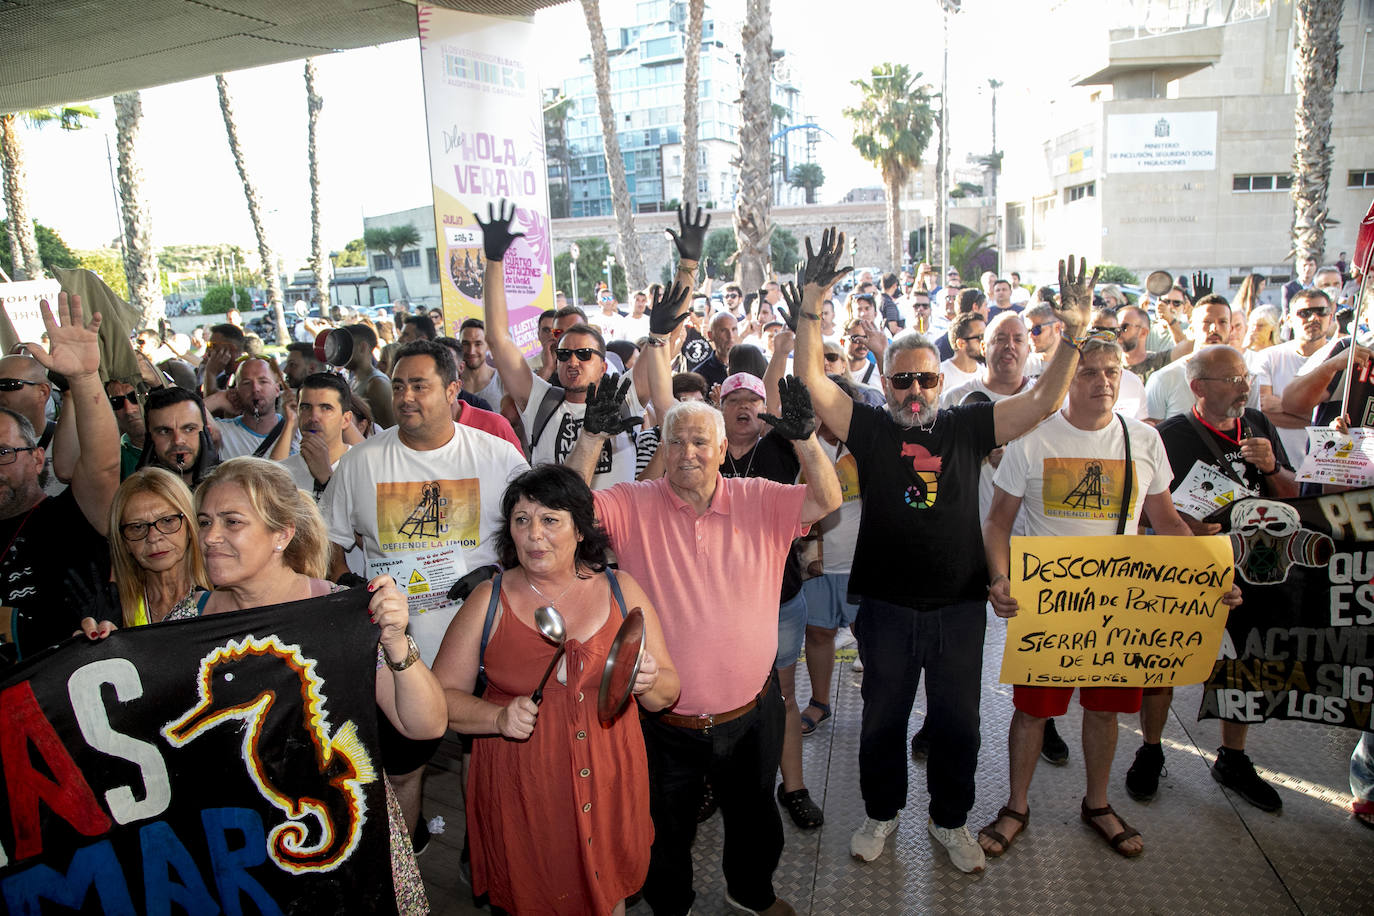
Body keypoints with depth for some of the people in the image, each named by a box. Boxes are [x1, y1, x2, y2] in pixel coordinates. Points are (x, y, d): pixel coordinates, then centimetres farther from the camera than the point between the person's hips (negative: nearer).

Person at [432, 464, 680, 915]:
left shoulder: (621, 590, -1)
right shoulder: (489, 600, -5)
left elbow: (667, 693, 4)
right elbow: (441, 696, -3)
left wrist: (649, 683, -18)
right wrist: (499, 717, -20)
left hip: (608, 784, 1)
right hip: (520, 788, -1)